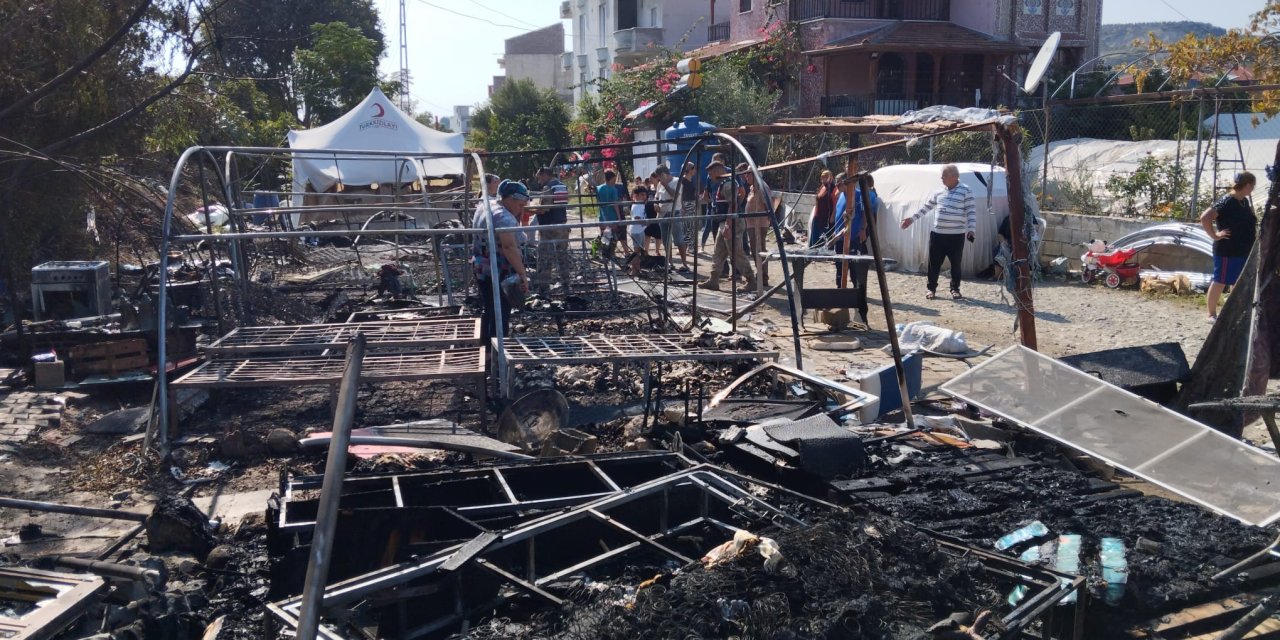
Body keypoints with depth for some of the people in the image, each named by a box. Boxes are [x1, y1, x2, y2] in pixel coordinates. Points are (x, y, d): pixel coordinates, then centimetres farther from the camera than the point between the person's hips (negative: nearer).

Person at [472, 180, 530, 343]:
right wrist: (522, 274, -33)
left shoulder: (484, 209, 12)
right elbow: (509, 247, -32)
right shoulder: (504, 217, -20)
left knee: (489, 311, 20)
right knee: (501, 316, -4)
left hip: (481, 270, 10)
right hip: (499, 274, -10)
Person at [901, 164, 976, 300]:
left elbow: (971, 212, -7)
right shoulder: (939, 192, 11)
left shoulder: (966, 191, -4)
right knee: (934, 263, 5)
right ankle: (932, 288, 16)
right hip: (937, 234, 4)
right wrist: (912, 219, 17)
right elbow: (926, 207, 19)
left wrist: (971, 229, -16)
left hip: (956, 235, -4)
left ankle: (955, 289, 19)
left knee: (955, 264, 5)